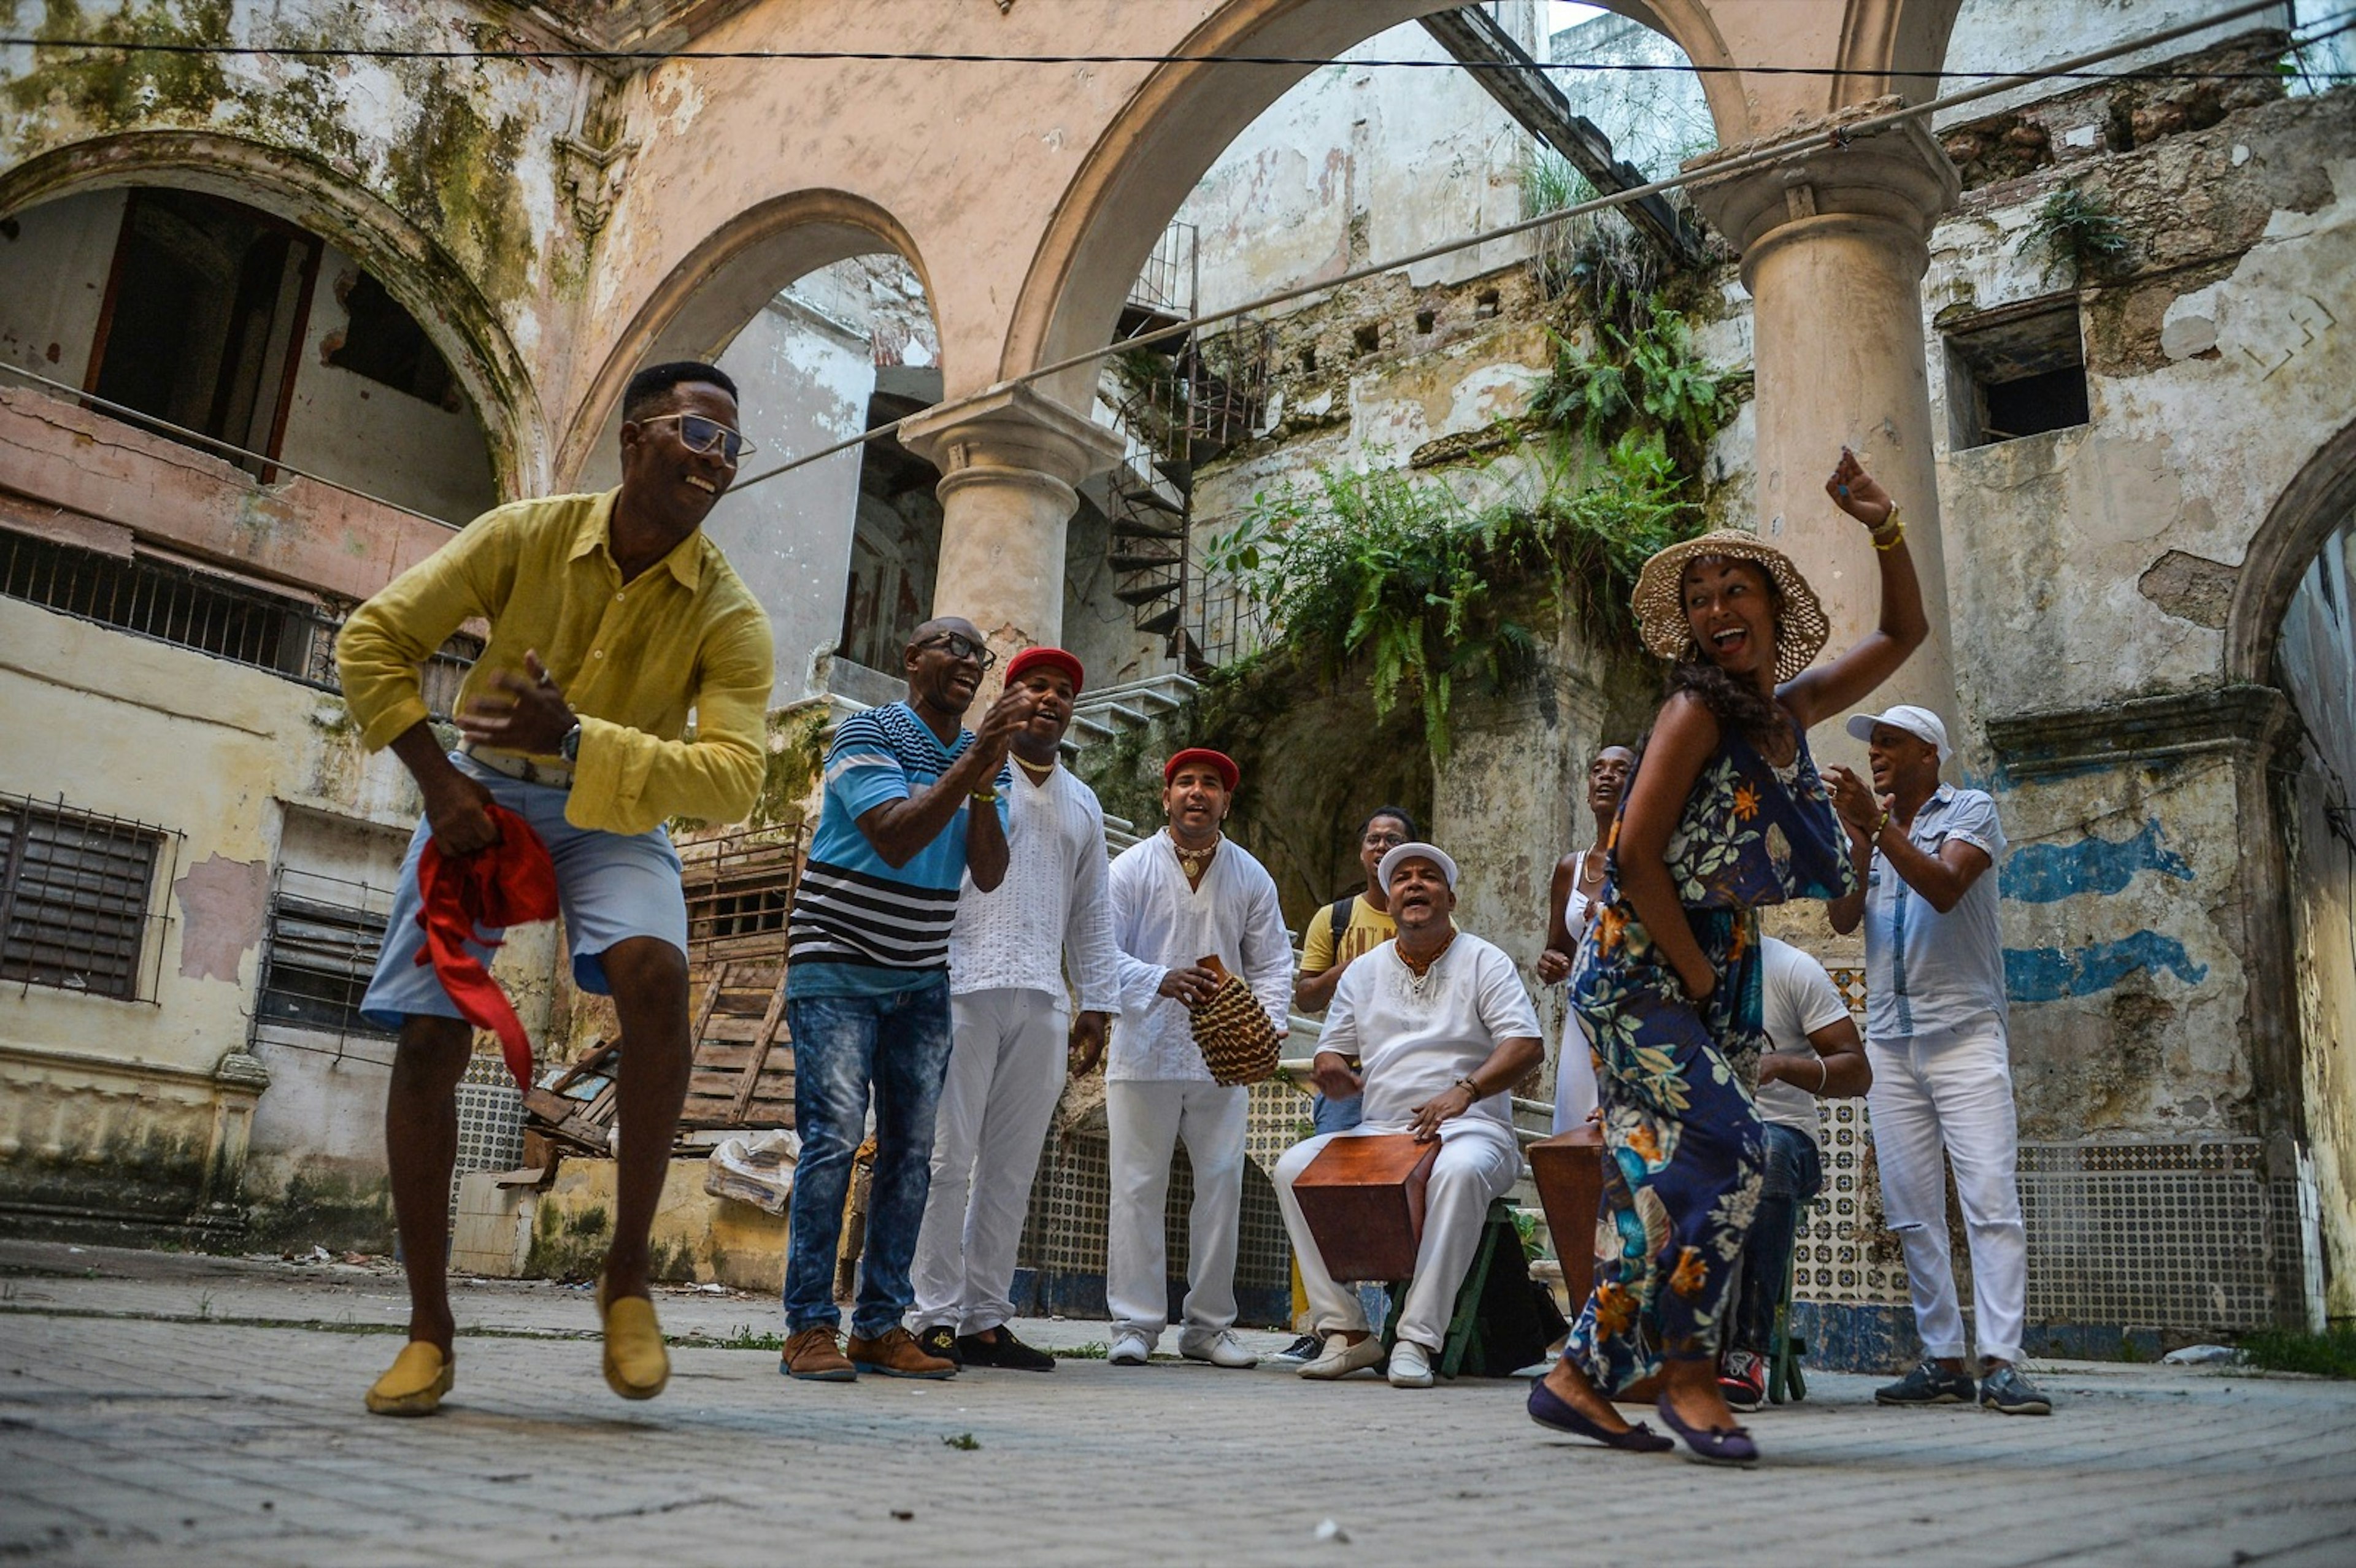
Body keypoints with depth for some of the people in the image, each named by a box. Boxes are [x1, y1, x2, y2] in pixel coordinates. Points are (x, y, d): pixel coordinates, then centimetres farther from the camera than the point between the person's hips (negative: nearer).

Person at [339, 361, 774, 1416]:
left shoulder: (729, 616, -14)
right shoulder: (524, 536, -12)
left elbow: (732, 776, -25)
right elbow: (374, 638, -6)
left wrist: (577, 739, -35)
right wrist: (438, 781, -14)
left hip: (613, 817, -1)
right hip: (486, 791, 1)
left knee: (656, 976, -32)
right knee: (429, 1040, -8)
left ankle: (629, 1273, -15)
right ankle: (429, 1332, 7)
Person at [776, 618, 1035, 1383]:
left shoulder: (984, 756, 9)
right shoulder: (867, 732, -8)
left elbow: (989, 875, -2)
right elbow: (895, 840, -23)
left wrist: (986, 781, -18)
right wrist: (975, 757, -26)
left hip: (922, 981, 6)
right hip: (837, 969, -6)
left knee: (912, 1150, 3)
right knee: (834, 1137, -12)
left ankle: (881, 1325, 9)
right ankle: (809, 1327, -6)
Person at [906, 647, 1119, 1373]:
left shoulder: (1082, 804, 23)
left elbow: (1092, 912, 24)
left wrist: (1097, 1002, 16)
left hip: (1041, 1003, 5)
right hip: (964, 987, -5)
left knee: (1012, 1167, 4)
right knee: (948, 1156, -5)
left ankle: (986, 1317, 9)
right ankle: (936, 1317, 0)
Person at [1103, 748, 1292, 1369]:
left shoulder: (1250, 875, 10)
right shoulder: (1132, 867, 2)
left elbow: (1273, 962, 9)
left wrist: (1265, 1026, -9)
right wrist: (1161, 981, -23)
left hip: (1224, 1060, 3)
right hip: (1145, 1055, -2)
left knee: (1222, 1186, 4)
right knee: (1138, 1188, -1)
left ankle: (1209, 1325, 15)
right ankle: (1135, 1324, 8)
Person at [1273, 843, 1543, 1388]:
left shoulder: (1483, 962, 5)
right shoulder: (1363, 971, 17)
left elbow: (1527, 1045, -8)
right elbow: (1331, 1055, 16)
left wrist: (1465, 1090, -25)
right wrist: (1334, 1071, -11)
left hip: (1469, 1131, -4)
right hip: (1378, 1132, 4)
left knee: (1461, 1171, -39)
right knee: (1294, 1166, -20)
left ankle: (1418, 1338, -34)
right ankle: (1348, 1331, -18)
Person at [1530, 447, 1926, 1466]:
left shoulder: (1792, 708, 12)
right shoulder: (1697, 710, -10)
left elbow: (1901, 634, 23)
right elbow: (1635, 853, -15)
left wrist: (1884, 529, 9)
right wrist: (1693, 969, -12)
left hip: (1716, 977, 8)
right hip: (1642, 969, -8)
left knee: (1662, 1176, 5)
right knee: (1724, 1151, -18)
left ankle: (1581, 1378, 11)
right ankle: (1689, 1372, -5)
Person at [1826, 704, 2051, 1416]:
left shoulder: (1969, 809, 4)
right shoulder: (1871, 830, 17)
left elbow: (1945, 889, -14)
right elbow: (1843, 919, 3)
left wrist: (1880, 826, -18)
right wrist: (1859, 839, -9)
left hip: (1964, 1033, -4)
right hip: (1890, 1041, 5)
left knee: (1990, 1198, -11)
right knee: (1912, 1212, 2)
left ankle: (2000, 1362, -11)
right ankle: (1943, 1360, 6)